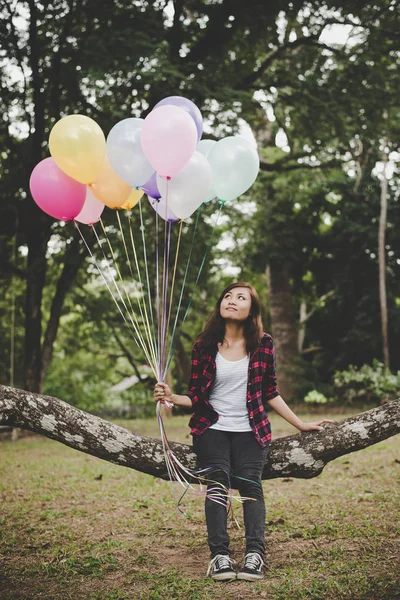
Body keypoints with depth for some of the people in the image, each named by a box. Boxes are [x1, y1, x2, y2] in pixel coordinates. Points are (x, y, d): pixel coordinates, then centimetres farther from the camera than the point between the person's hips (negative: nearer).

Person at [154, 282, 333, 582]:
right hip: (212, 430, 0)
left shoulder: (263, 344, 3)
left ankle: (255, 554, -20)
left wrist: (300, 424, 11)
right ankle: (220, 555, -20)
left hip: (250, 431, 0)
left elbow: (270, 393, 11)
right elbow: (197, 397, 3)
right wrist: (172, 398, -17)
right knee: (218, 484, -16)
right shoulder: (205, 346, 1)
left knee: (251, 484, -15)